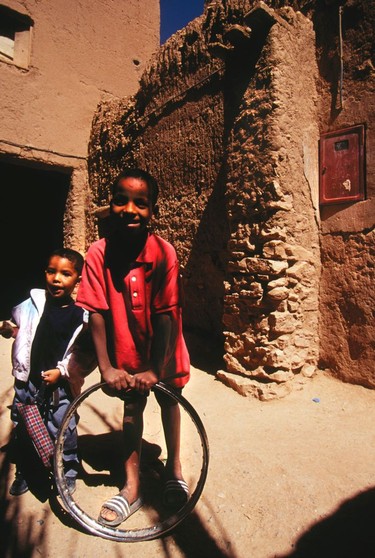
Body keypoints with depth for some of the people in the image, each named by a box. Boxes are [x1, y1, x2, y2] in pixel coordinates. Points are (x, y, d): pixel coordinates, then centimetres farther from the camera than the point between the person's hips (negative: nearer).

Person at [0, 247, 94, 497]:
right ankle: (23, 473, 42)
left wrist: (61, 371, -13)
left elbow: (89, 354, -10)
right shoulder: (34, 302, -4)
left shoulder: (81, 315, -13)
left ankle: (68, 474, 34)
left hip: (60, 385, -3)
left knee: (63, 431, 7)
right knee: (21, 429, 18)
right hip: (28, 379, 4)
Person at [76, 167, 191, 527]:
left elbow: (166, 315, -24)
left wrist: (155, 368, -23)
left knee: (168, 400, 18)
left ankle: (173, 465, 43)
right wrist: (106, 367, -19)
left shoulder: (163, 253, -25)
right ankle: (132, 487, 30)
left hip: (162, 348, -1)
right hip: (126, 349, 1)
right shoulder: (99, 253, -20)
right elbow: (96, 312, -18)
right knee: (132, 406, 13)